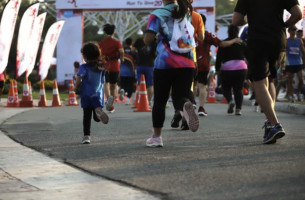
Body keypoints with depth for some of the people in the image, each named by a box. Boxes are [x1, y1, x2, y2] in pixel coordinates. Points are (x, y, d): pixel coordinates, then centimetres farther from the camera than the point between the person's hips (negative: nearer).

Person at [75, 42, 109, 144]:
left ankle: (86, 136, 5)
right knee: (97, 118, 7)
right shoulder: (101, 67, 6)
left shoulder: (84, 67, -9)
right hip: (98, 95, 3)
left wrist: (76, 87, -10)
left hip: (86, 95, -3)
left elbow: (79, 78, -25)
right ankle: (98, 110, -27)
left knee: (87, 117, 7)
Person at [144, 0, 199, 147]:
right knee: (179, 97, 5)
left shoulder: (158, 15, -3)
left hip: (165, 63, -3)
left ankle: (156, 137, 12)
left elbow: (147, 40, -11)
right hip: (187, 63, 3)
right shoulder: (187, 13, 12)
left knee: (160, 100, 10)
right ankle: (186, 107, -32)